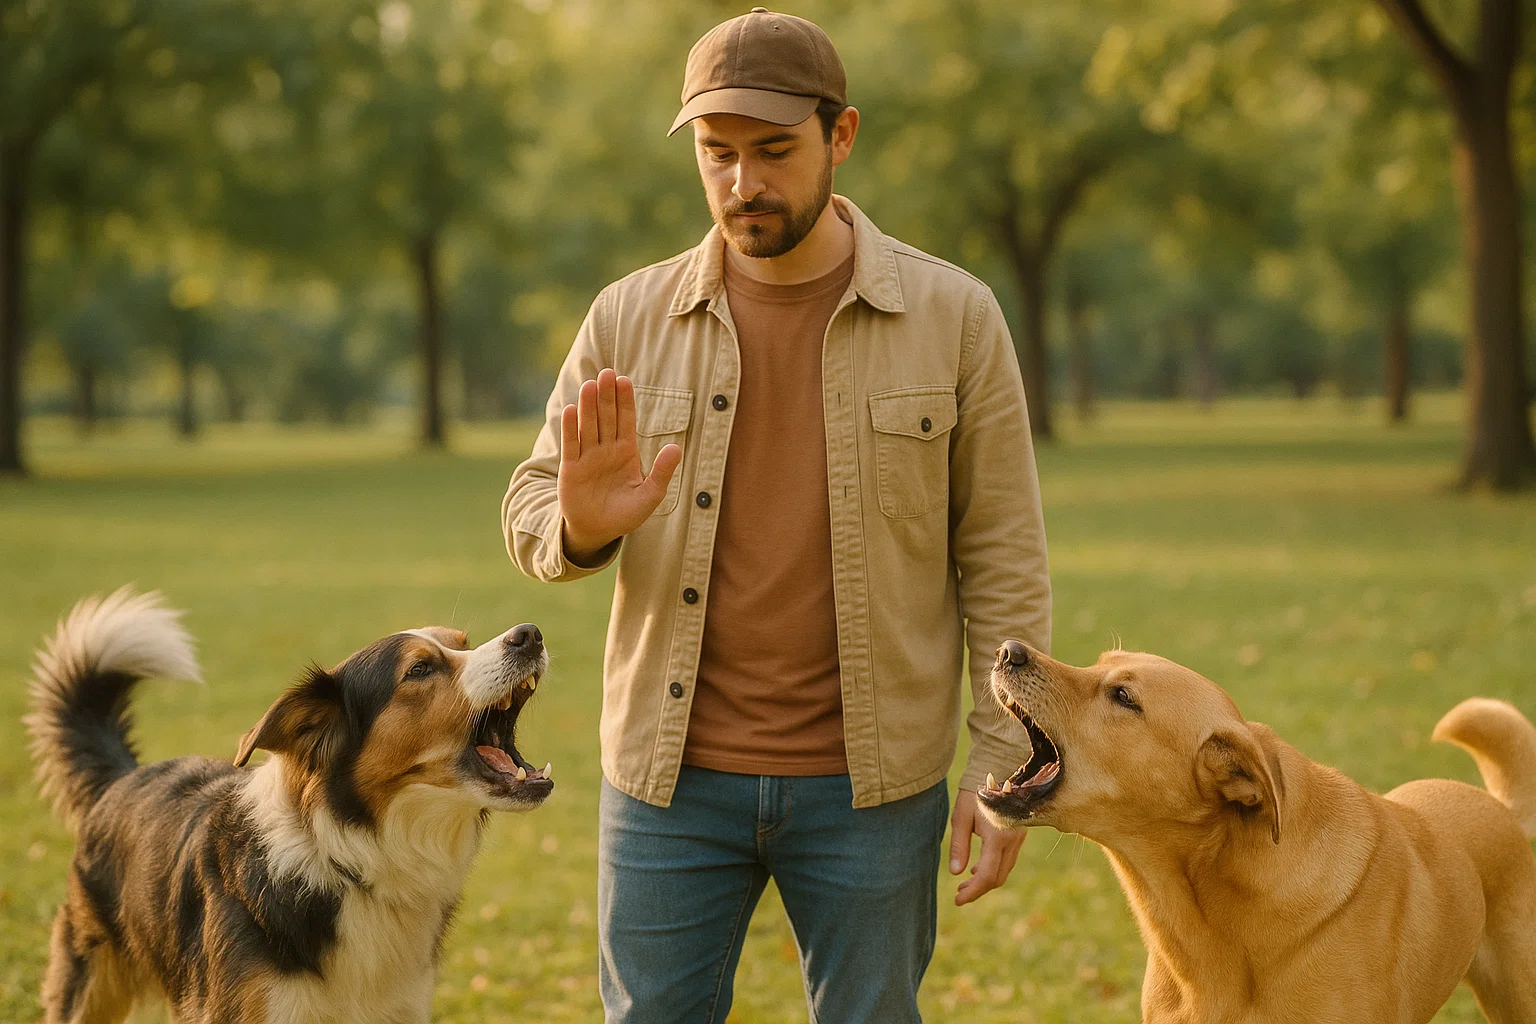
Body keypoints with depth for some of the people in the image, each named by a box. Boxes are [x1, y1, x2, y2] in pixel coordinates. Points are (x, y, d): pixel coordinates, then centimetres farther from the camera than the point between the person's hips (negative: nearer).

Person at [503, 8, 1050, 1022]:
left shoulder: (953, 317, -2)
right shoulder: (630, 319, 1)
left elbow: (1002, 557, -1)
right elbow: (531, 510, 5)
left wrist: (1005, 760, -5)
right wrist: (584, 525, -19)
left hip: (869, 785, -1)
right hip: (673, 782, 1)